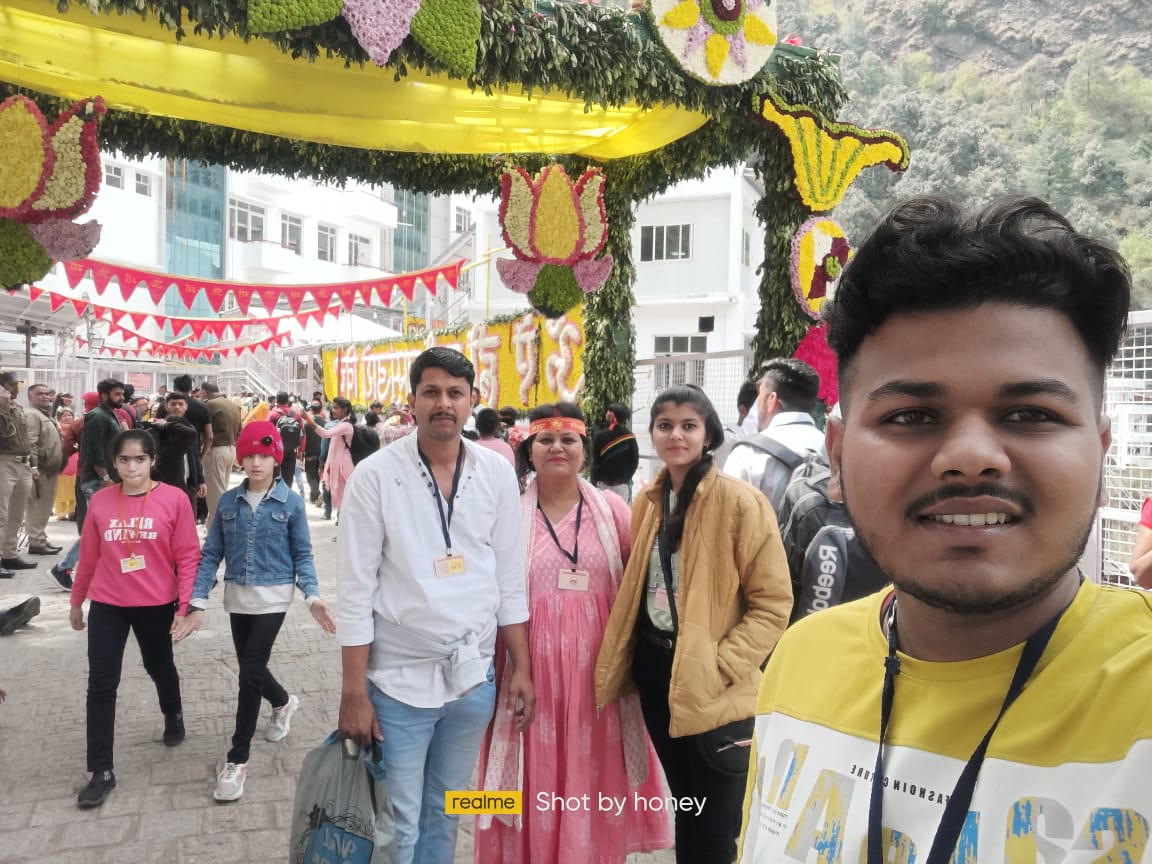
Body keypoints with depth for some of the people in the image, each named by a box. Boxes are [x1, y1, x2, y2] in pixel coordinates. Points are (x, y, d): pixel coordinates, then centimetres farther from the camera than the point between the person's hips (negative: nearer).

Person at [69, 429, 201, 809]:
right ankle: (101, 772, 12)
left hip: (156, 604, -1)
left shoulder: (175, 499, -12)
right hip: (107, 605, 2)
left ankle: (173, 714, 50)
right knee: (101, 684, 1)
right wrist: (76, 601, 14)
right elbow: (88, 557, 6)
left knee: (159, 666, 20)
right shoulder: (99, 501, -4)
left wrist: (185, 606, -13)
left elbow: (188, 556, -10)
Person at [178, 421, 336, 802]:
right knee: (251, 669, 16)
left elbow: (302, 556, -4)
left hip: (273, 598, -4)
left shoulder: (291, 503, -7)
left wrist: (312, 596, -17)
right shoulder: (228, 501, 1)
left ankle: (237, 759, 5)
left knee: (251, 673, -8)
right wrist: (198, 602, -7)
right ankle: (284, 701, 48)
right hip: (237, 598, 4)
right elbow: (210, 554, 2)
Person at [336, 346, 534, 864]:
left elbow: (509, 580, 4)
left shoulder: (498, 474, -2)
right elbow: (355, 592, -10)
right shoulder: (375, 476, -11)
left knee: (444, 816, 20)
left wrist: (521, 668, 3)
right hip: (400, 680, -3)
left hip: (474, 677, 3)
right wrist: (354, 693, -10)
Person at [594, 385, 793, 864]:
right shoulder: (649, 500, 5)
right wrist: (629, 658, 9)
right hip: (655, 666, 6)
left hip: (712, 686, -5)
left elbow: (773, 601, -13)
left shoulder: (739, 501, -14)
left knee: (714, 825, 8)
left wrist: (721, 664, -19)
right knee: (684, 803, 22)